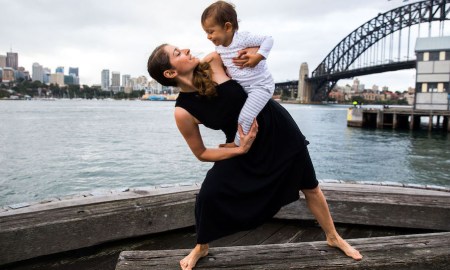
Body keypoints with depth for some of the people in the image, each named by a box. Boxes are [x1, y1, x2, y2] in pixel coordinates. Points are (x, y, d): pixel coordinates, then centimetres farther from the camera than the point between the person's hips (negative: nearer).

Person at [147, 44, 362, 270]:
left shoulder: (213, 63, -18)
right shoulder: (183, 112, -20)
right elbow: (201, 154, -9)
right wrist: (240, 149, -19)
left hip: (279, 128, 1)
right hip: (244, 146, -1)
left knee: (310, 187, 13)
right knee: (208, 194, -11)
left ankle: (334, 237, 39)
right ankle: (201, 248, 21)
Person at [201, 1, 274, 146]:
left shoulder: (243, 38, -22)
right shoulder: (219, 48, 2)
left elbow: (268, 39, -17)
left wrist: (258, 56, -28)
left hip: (261, 85, -9)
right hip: (243, 87, 9)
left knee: (244, 118, -16)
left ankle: (237, 144, 4)